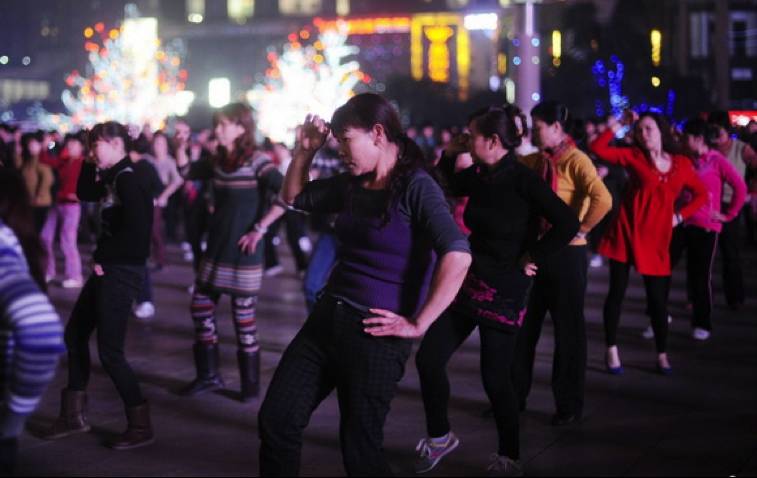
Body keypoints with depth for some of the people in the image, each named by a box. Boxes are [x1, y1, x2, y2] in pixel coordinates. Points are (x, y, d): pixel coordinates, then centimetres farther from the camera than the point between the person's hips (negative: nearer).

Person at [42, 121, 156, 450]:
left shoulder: (128, 179, -19)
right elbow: (84, 193, 23)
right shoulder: (113, 177, 10)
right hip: (108, 269, 10)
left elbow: (136, 231, -26)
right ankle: (74, 416, 27)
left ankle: (141, 427, 4)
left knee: (109, 351, -6)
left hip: (122, 272, -10)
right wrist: (90, 163, 9)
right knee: (74, 334, 17)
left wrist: (101, 256, -14)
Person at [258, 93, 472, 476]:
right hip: (327, 318, 7)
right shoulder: (352, 184, 10)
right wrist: (305, 151, 7)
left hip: (373, 332, -7)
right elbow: (294, 197, 25)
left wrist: (417, 324, -23)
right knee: (275, 420, 6)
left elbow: (458, 255, -26)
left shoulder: (417, 187, -14)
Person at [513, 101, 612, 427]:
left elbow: (603, 200, -27)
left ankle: (569, 405, 17)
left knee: (568, 331, 5)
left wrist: (581, 230, -19)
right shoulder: (534, 161, 8)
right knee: (522, 327, 13)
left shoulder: (575, 161, -13)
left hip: (566, 254, -7)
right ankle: (515, 396, 26)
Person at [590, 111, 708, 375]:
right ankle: (612, 351, 13)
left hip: (656, 237, 1)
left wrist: (680, 215, 4)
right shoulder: (634, 156, -2)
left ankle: (662, 355, 17)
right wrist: (616, 126, -11)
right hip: (627, 232, -1)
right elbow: (598, 149, -13)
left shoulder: (681, 164, 5)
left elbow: (701, 194, 15)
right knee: (617, 291, 2)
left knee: (657, 298, 4)